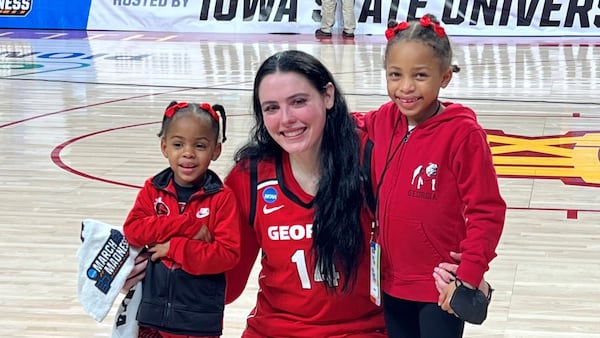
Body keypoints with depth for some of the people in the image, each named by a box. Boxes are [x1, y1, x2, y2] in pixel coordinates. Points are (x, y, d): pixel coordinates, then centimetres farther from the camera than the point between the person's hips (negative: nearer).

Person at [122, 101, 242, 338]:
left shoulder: (222, 198, -7)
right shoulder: (153, 190, 3)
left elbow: (228, 253, -15)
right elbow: (132, 230, -12)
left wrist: (174, 248, -18)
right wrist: (187, 225, -18)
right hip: (153, 314, 3)